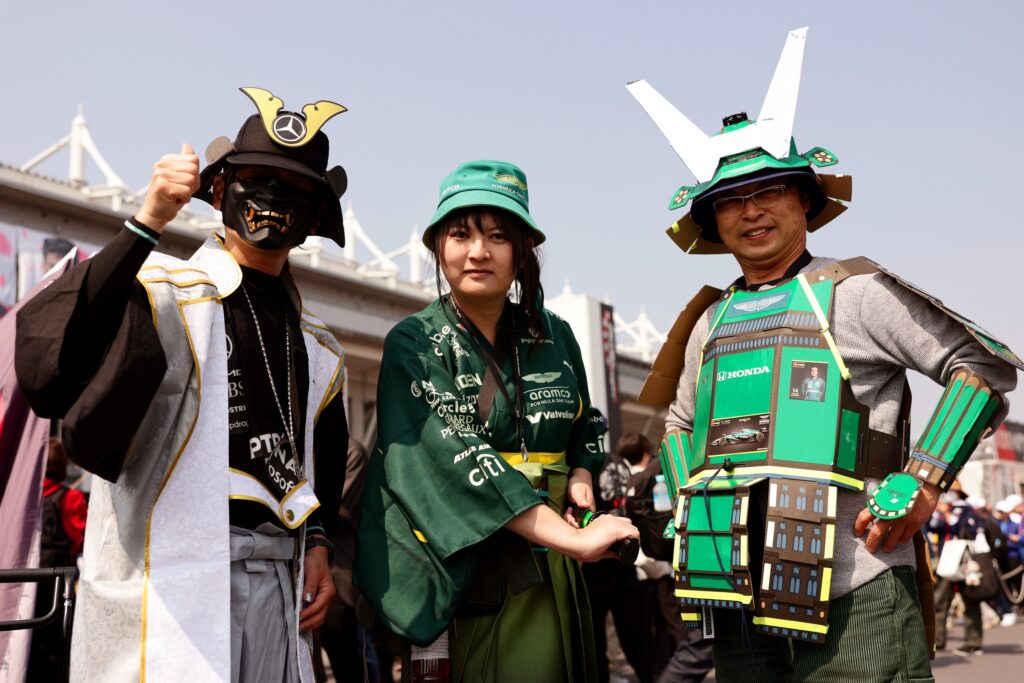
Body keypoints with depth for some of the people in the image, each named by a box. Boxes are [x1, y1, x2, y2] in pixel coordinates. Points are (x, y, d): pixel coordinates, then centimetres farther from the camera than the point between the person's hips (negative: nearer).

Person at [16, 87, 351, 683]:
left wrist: (318, 543, 10)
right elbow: (47, 362, -21)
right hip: (175, 566, -5)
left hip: (276, 580, 6)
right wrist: (146, 226, -24)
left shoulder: (319, 349, 17)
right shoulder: (160, 291, -2)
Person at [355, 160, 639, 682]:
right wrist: (571, 538, -26)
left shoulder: (554, 338, 9)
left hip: (552, 567, 4)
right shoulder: (412, 345, -5)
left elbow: (586, 426, 25)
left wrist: (581, 477, 1)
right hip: (461, 570, -4)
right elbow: (452, 457, -18)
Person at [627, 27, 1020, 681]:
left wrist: (922, 481, -10)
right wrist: (689, 504, 15)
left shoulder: (852, 291, 0)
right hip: (738, 596, 5)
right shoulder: (711, 320, 15)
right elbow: (680, 424, 30)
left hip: (850, 596, -5)